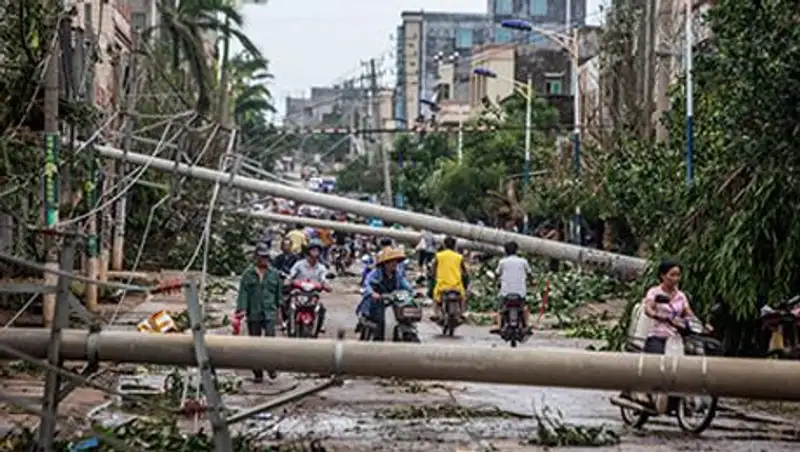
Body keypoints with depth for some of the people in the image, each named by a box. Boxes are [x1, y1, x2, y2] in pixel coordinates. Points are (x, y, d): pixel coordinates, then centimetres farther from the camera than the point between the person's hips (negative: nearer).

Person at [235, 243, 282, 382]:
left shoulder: (274, 274, 9)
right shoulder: (248, 274, 3)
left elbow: (279, 292, 16)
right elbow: (243, 292, -2)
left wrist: (279, 308, 17)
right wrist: (242, 309, -13)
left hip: (270, 312, 0)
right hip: (253, 313, 0)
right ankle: (257, 373, 14)